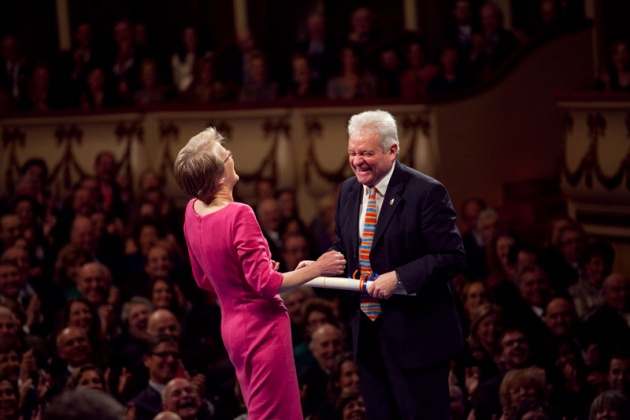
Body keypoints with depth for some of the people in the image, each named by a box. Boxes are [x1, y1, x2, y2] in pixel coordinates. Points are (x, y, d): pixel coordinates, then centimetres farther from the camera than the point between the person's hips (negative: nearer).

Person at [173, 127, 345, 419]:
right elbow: (265, 284, -22)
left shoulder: (192, 212, 1)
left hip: (233, 327, 8)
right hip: (262, 326, -8)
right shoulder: (238, 215, -23)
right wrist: (316, 269, -14)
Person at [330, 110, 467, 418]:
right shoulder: (348, 191, 8)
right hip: (367, 333, 7)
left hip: (416, 334, -7)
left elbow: (452, 257, -17)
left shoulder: (427, 192, -14)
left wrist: (399, 277, -25)